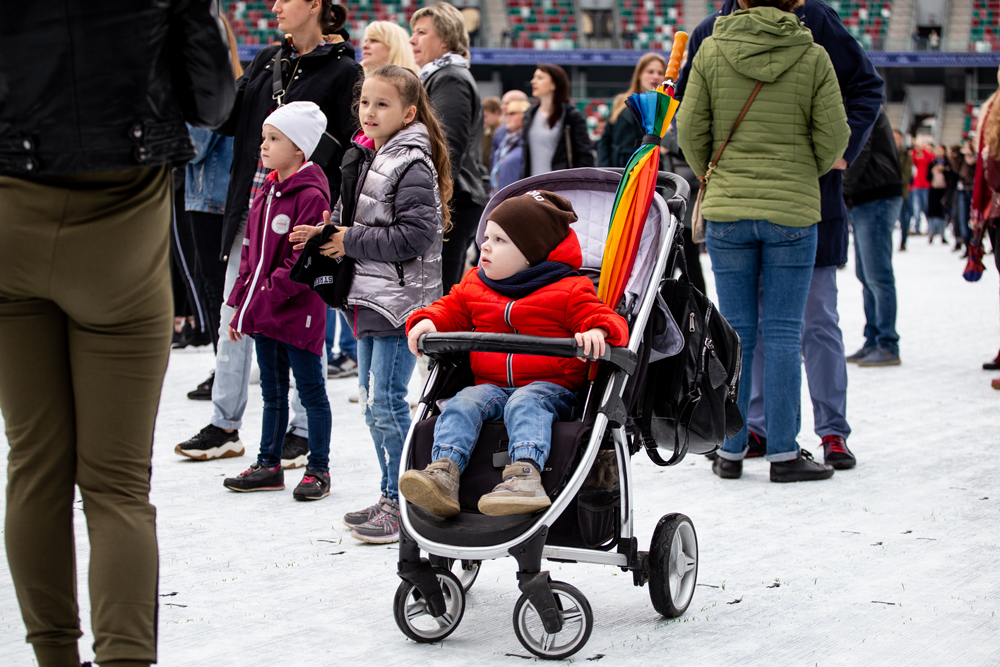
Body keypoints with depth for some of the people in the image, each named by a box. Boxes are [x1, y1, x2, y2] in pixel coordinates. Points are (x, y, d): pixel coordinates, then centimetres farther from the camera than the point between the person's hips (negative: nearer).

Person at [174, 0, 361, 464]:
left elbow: (352, 149, -9)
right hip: (252, 211, 6)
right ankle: (224, 426, 18)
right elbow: (228, 120, 9)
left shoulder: (343, 71, -5)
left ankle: (302, 432, 12)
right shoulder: (266, 60, 14)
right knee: (233, 319, 9)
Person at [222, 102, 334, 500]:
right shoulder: (266, 194, 13)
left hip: (298, 312, -8)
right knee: (272, 391, 16)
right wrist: (240, 305, 12)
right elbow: (250, 251, 16)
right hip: (262, 313, 8)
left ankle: (318, 469, 10)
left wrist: (272, 291, -20)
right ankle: (269, 466, 25)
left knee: (311, 392, 2)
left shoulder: (310, 196, -15)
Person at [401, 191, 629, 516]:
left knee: (525, 403, -36)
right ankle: (444, 471, -43)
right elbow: (450, 310, 27)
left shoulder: (569, 292, 1)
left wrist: (597, 332, -30)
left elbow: (608, 320, -5)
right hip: (491, 386, 5)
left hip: (550, 388, -4)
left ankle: (525, 474, -58)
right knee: (462, 404, -25)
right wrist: (427, 321, 3)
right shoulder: (473, 286, 18)